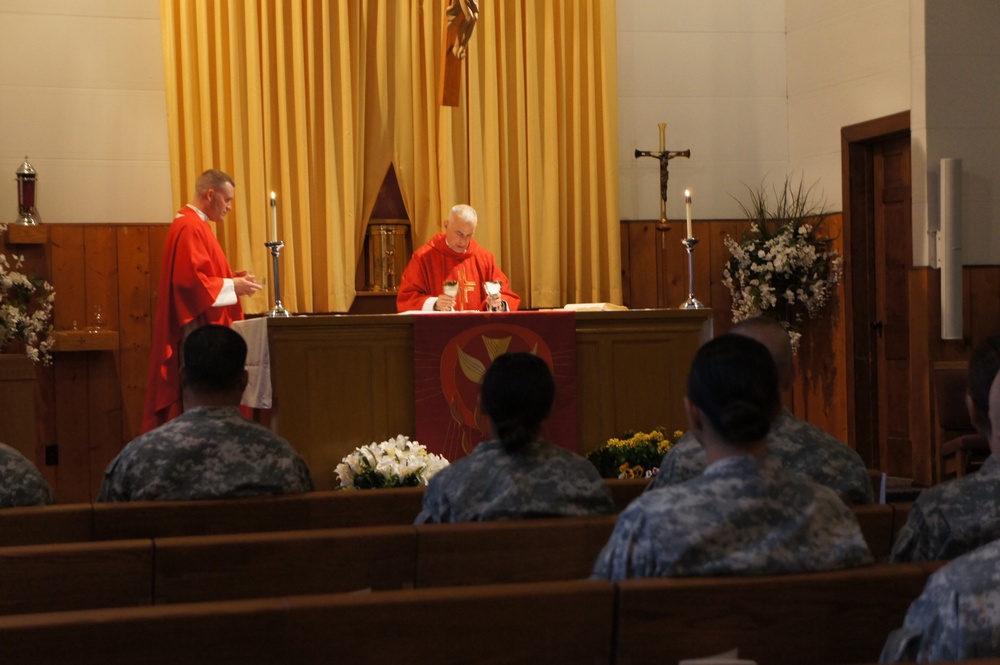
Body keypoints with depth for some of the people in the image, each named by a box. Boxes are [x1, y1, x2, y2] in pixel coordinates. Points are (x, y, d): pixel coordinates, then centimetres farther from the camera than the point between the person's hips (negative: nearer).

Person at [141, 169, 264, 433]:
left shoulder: (193, 224, 18)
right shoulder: (190, 228, -14)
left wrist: (229, 278, 12)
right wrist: (232, 286, -14)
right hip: (196, 333, -11)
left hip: (202, 329, 11)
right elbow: (190, 280, -22)